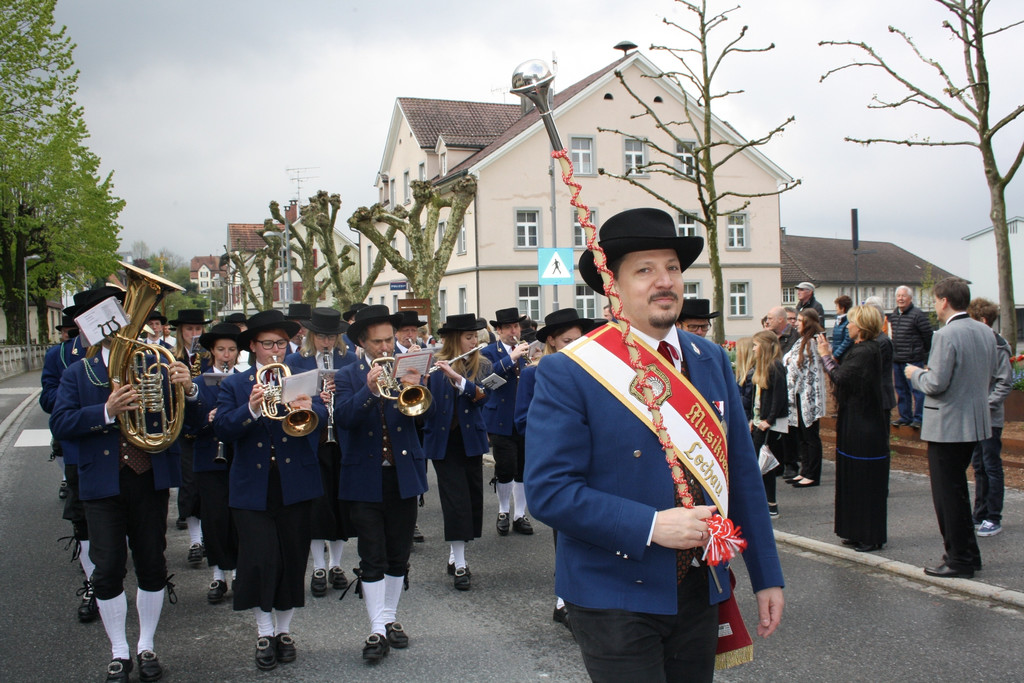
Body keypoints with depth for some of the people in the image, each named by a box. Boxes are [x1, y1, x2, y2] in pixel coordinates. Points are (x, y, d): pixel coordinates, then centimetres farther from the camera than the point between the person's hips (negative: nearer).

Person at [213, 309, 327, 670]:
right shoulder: (233, 385, 6)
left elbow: (320, 414, -11)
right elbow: (222, 430, -9)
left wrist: (309, 408, -34)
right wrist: (251, 410, -26)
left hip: (296, 486, 1)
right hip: (252, 488, -1)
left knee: (292, 561, 8)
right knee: (259, 561, -3)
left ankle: (283, 630, 25)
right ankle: (264, 633, 16)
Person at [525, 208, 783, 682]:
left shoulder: (712, 360, 5)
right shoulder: (568, 372, -13)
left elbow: (742, 473, 8)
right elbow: (549, 490, -18)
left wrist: (767, 576, 9)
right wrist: (651, 526, -25)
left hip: (700, 591, 6)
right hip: (616, 601, -5)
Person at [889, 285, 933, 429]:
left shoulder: (918, 315, -11)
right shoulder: (893, 315, 12)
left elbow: (928, 336, -8)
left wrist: (923, 352, 2)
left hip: (913, 360, -7)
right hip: (896, 359, 8)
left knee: (916, 389, -4)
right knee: (901, 389, 12)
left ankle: (918, 418, 3)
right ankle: (905, 416, 21)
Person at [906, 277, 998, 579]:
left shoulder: (945, 336, -20)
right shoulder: (985, 332, 6)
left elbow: (936, 384, -22)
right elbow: (990, 377, 13)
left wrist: (916, 374, -4)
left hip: (947, 426, -9)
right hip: (976, 422, 9)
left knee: (948, 495, 2)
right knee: (957, 490, 21)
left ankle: (959, 561, 10)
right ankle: (968, 553, 29)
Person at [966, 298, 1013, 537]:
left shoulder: (997, 347, -13)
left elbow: (1005, 384, -13)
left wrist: (986, 406, -18)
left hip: (990, 419, -7)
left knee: (992, 467, 0)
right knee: (978, 466, 14)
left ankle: (994, 518, 8)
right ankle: (980, 514, 23)